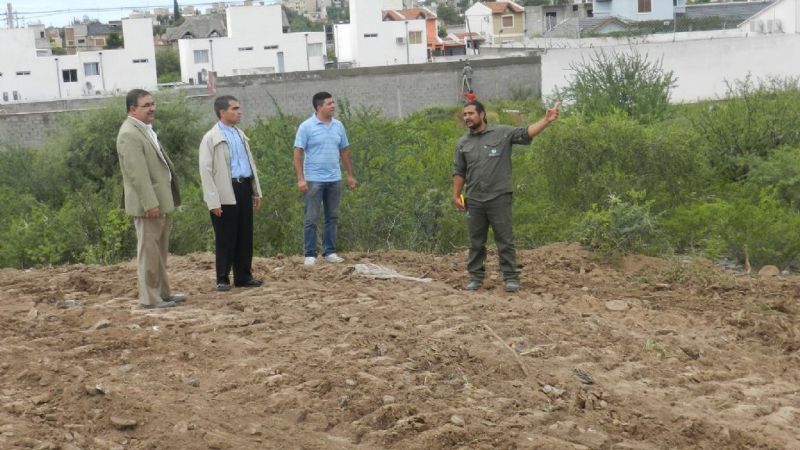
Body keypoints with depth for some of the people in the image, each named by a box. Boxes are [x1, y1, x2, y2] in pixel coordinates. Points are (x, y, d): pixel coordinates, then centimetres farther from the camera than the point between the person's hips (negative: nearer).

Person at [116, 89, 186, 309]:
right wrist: (150, 203, -25)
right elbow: (137, 173, -23)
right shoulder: (129, 134, -17)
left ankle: (162, 292, 27)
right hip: (149, 203, -10)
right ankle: (149, 297, 5)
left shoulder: (146, 130, 14)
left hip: (162, 200, 10)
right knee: (148, 251, -2)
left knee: (160, 251, 17)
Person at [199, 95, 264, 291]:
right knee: (225, 238, 0)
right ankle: (222, 279, 11)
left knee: (245, 236, 10)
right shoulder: (211, 138, -7)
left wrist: (256, 192, 17)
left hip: (244, 189, 6)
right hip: (226, 193, -6)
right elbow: (205, 172, -10)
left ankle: (243, 276, 20)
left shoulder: (240, 134, 14)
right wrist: (213, 202, -15)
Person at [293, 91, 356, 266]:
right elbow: (298, 153, -9)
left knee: (332, 217, 9)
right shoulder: (306, 127, -7)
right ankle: (310, 255, 4)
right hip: (314, 179, -5)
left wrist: (350, 175, 13)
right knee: (311, 219, -1)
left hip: (334, 179, 5)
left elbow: (344, 151, 14)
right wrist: (300, 179, -15)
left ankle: (329, 252, 18)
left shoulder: (338, 126, 7)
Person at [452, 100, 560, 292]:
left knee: (505, 240, 0)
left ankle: (511, 278, 6)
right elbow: (459, 172, 13)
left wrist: (546, 121, -22)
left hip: (499, 198, -3)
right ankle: (476, 277, 20)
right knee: (476, 242, 10)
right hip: (474, 200, 4)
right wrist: (456, 195, 8)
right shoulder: (463, 143, 10)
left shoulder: (503, 133, -1)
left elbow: (526, 133, -9)